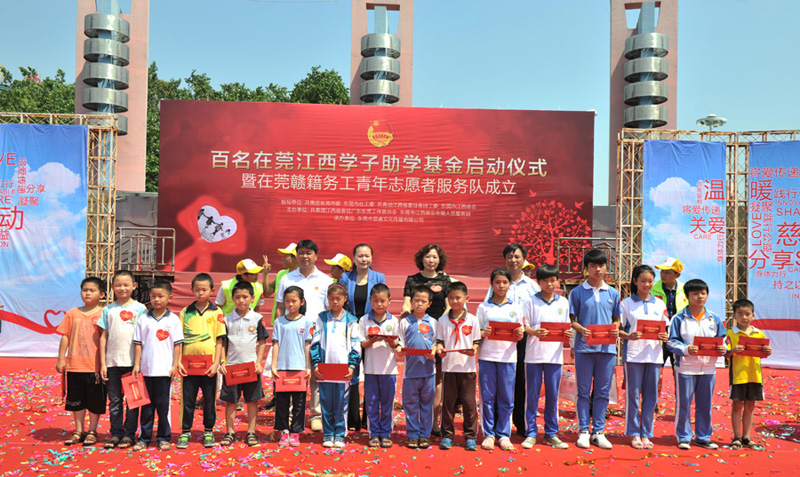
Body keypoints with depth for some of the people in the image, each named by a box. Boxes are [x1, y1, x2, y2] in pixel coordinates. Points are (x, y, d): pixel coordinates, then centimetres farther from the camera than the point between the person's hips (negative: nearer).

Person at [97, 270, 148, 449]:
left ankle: (129, 434, 12)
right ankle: (115, 433, 17)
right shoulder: (108, 310, 8)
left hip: (133, 361, -2)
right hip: (113, 362, 2)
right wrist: (103, 363, 4)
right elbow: (104, 336, 9)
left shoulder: (140, 308, 2)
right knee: (114, 400, 7)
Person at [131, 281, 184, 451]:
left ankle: (163, 438, 15)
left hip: (164, 369, -2)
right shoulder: (143, 319, 5)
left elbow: (177, 344, 1)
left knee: (163, 404, 5)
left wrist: (175, 365, -3)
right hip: (146, 369, 2)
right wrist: (136, 364, 2)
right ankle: (144, 437, 18)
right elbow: (138, 343, 7)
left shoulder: (173, 319, 1)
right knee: (146, 405, 9)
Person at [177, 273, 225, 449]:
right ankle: (185, 432, 20)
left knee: (209, 400, 8)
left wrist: (216, 363, -8)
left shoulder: (216, 312, 0)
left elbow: (219, 340, -1)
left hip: (209, 365, -1)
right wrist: (179, 362, -2)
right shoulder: (185, 312, 6)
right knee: (187, 400, 7)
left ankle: (208, 432, 21)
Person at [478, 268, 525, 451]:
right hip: (487, 355, -1)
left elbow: (519, 336, 10)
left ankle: (503, 434, 15)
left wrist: (519, 335, -12)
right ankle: (488, 434, 14)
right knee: (487, 396, 3)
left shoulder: (515, 308, 9)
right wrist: (483, 334, -15)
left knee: (506, 398, 4)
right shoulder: (483, 307, 6)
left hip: (508, 356, 1)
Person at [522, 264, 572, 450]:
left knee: (553, 395, 7)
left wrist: (568, 334, -7)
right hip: (534, 353, -2)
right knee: (532, 395, 2)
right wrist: (535, 332, -19)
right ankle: (531, 433, 12)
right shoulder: (531, 301, 2)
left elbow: (566, 326, 14)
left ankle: (551, 434, 17)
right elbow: (524, 326, 0)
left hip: (555, 354, 2)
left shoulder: (563, 302, 10)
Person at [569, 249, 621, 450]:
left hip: (608, 347, 2)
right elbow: (571, 319, 2)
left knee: (603, 392, 7)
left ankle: (598, 431, 16)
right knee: (584, 391, 4)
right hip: (584, 347, -2)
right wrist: (581, 330, -17)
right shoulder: (577, 292, 2)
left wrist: (616, 329, -8)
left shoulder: (613, 293, 10)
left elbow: (616, 318, 14)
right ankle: (583, 431, 12)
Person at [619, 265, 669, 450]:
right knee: (633, 394, 1)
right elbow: (618, 329, 0)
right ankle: (634, 434, 11)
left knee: (651, 395, 6)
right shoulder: (626, 303, 2)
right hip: (633, 354, -3)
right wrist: (629, 336, -18)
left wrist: (665, 336, -8)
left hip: (654, 354, 3)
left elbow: (665, 328, 14)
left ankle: (646, 434, 16)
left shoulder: (659, 304, 12)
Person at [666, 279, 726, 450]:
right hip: (686, 367, -3)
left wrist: (722, 349, -8)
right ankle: (683, 437, 13)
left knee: (705, 405, 11)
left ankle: (703, 437, 24)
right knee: (683, 404, 1)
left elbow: (722, 339, 12)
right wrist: (686, 349, -19)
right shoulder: (679, 318, -3)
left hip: (708, 367, 3)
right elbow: (672, 342, -4)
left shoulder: (714, 318, 7)